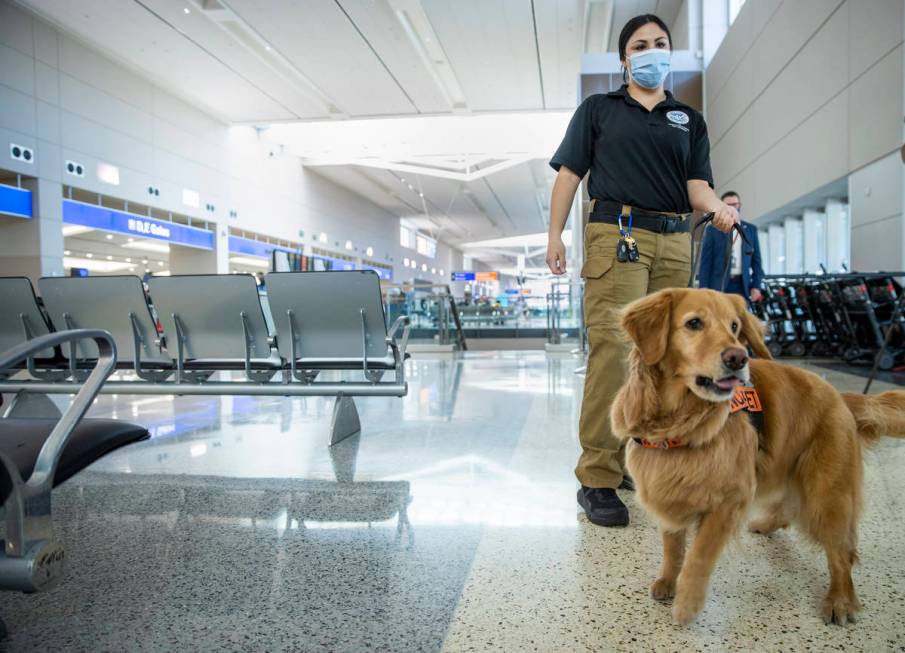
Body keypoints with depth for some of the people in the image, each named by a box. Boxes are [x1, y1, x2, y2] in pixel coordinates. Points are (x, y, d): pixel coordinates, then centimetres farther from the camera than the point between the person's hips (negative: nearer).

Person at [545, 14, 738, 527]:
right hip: (616, 233, -4)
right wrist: (555, 234, -3)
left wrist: (717, 207, -13)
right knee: (613, 349, -16)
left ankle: (626, 458, 16)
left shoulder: (689, 120, 22)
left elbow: (697, 183, 10)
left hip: (675, 242, 5)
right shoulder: (598, 109, 15)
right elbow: (569, 173, 9)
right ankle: (598, 479, -13)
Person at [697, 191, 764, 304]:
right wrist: (704, 289, -7)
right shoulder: (712, 230, 6)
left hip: (742, 285, 2)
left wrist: (756, 286, 2)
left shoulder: (751, 229, 13)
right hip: (719, 286, -2)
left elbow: (756, 261, 12)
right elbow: (705, 262, 1)